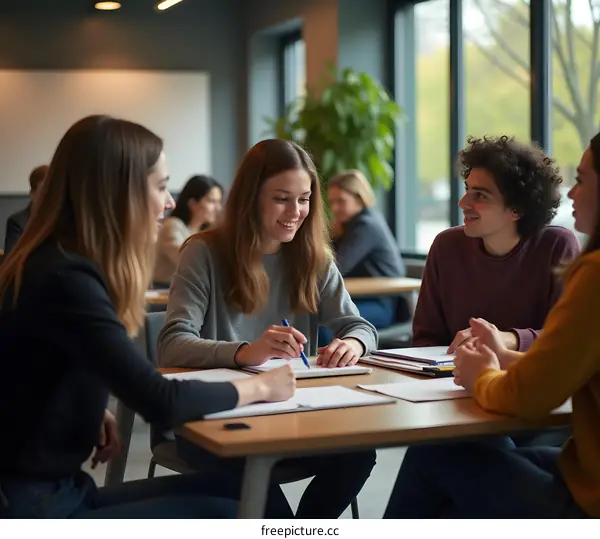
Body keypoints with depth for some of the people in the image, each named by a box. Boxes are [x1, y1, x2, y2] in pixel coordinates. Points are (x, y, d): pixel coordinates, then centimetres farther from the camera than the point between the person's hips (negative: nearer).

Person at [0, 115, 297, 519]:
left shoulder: (59, 267, 9)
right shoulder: (66, 280, -21)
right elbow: (162, 403, -25)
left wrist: (96, 413, 5)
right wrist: (260, 387, -8)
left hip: (56, 490, 9)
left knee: (247, 492, -1)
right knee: (231, 514, -11)